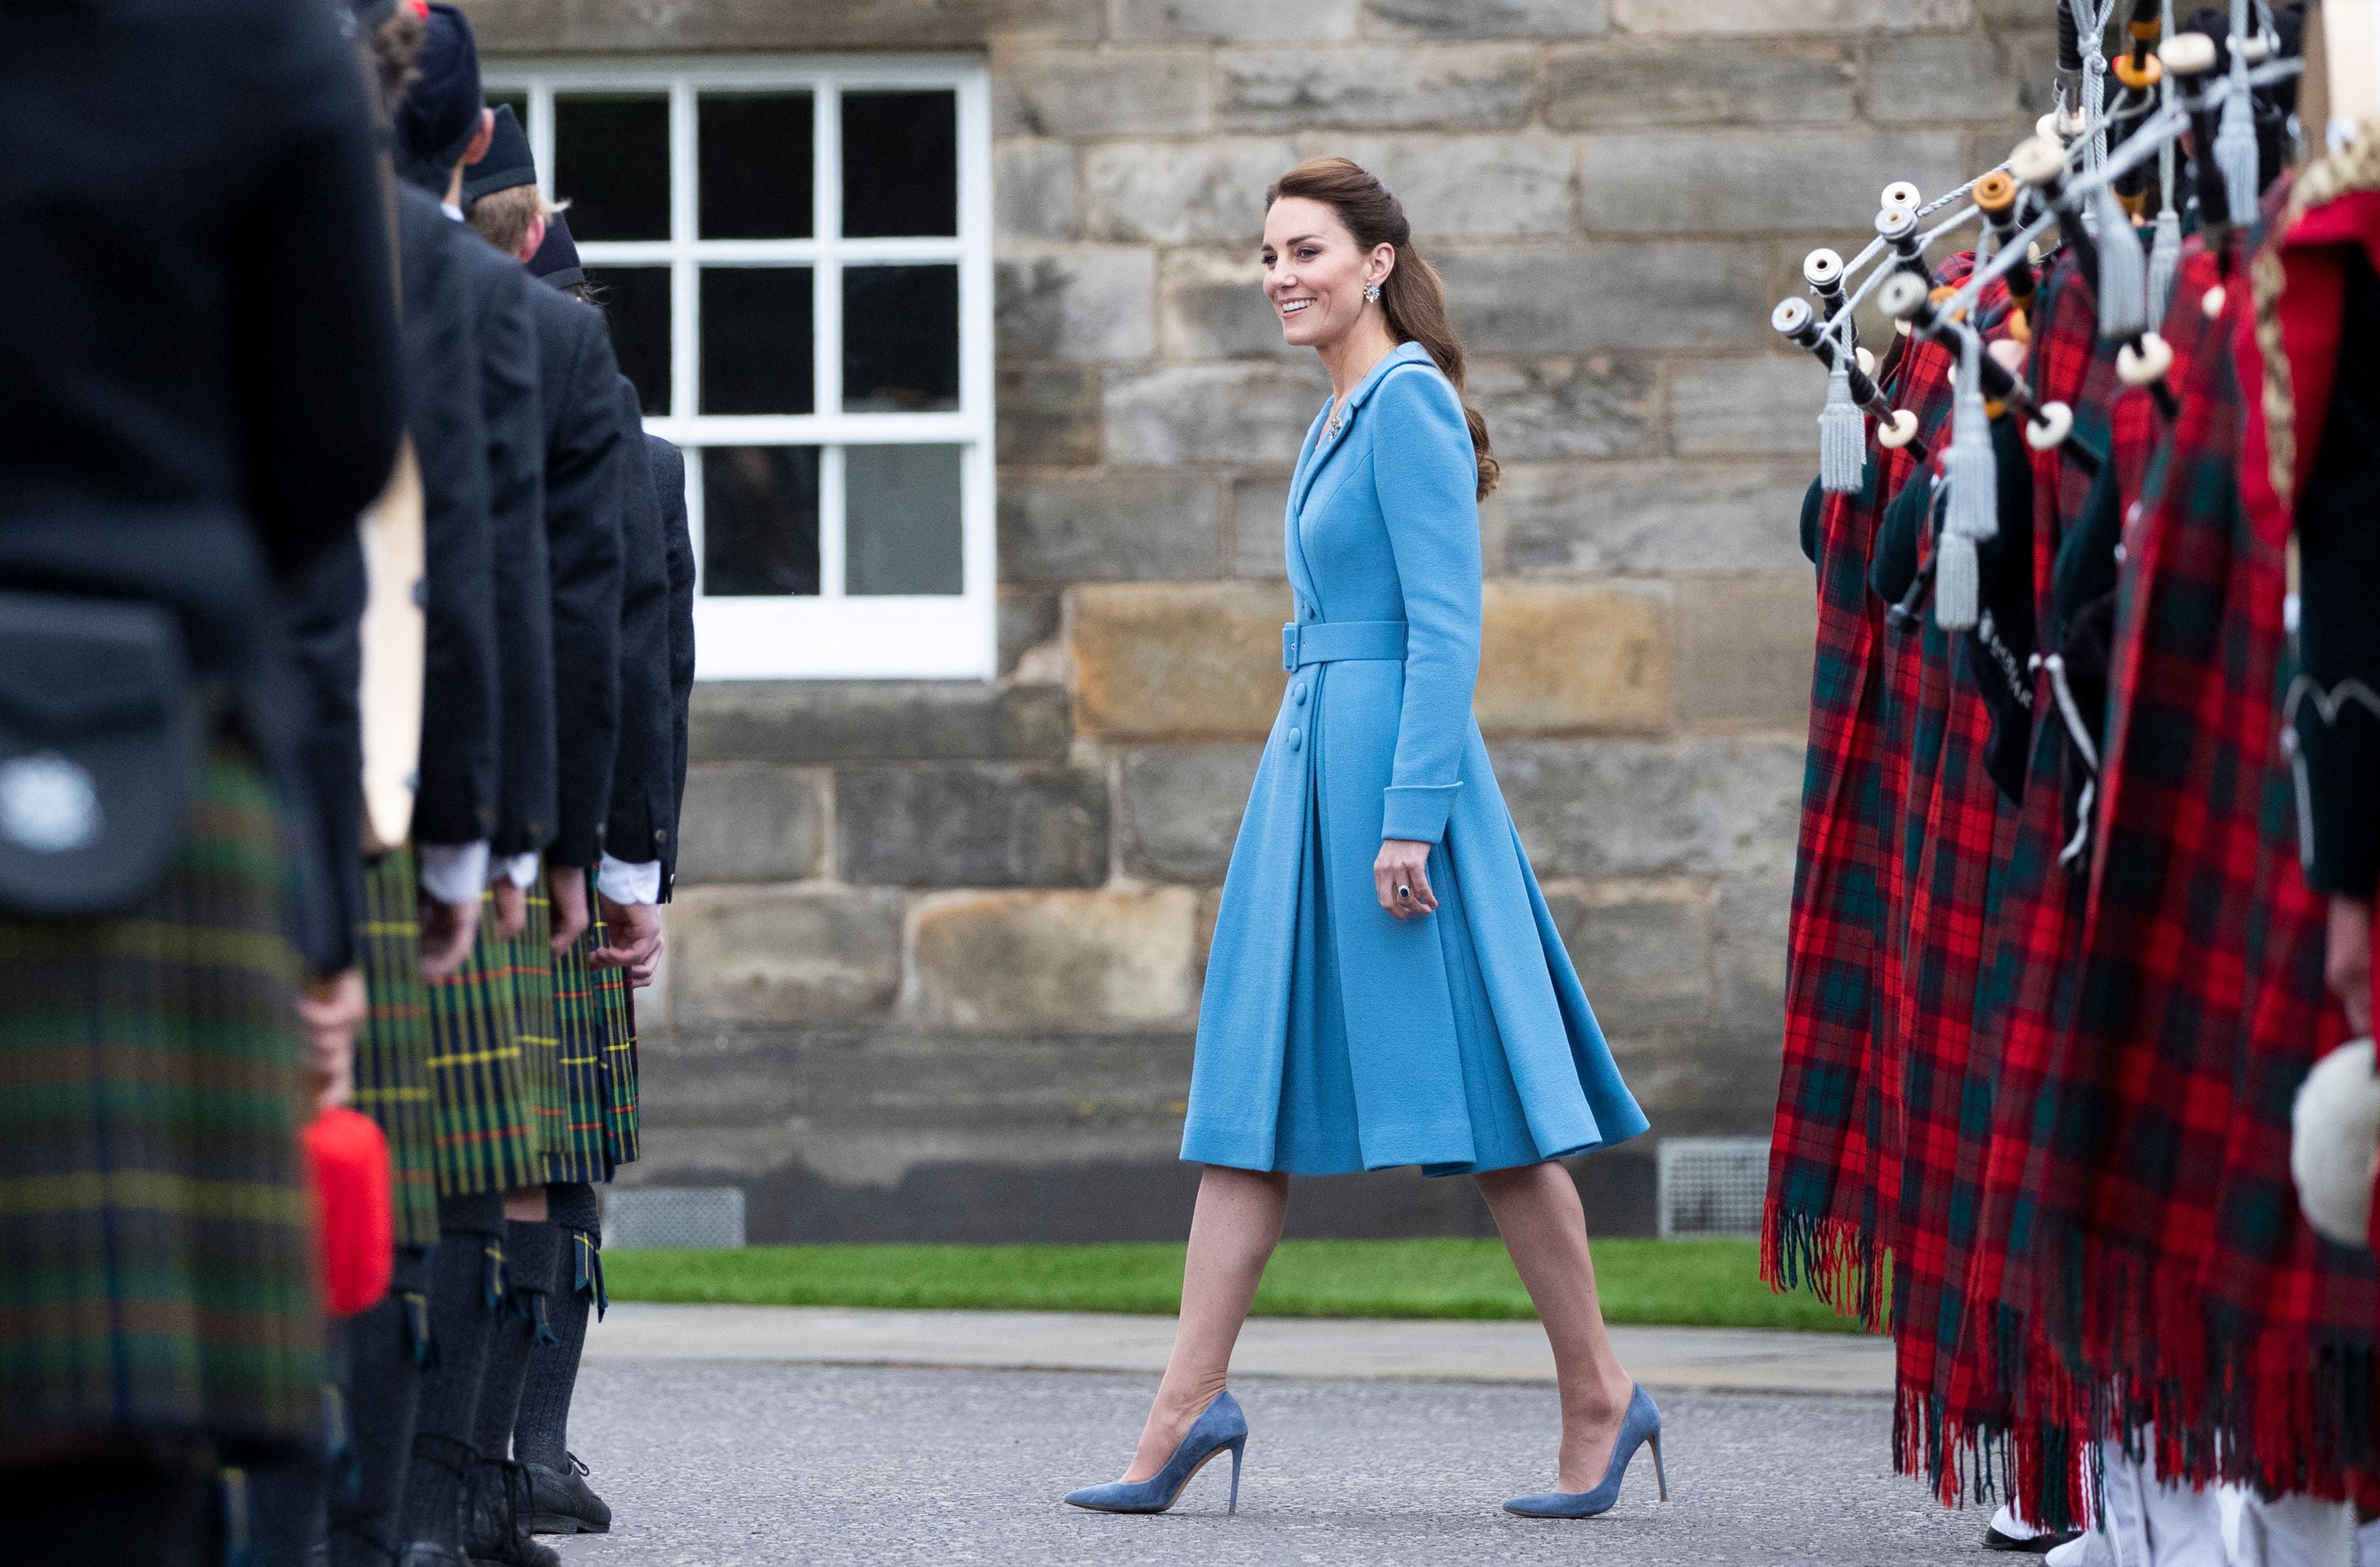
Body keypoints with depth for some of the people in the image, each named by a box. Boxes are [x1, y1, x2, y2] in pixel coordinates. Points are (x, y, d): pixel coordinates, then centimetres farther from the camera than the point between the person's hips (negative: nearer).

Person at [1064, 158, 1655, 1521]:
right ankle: (1192, 1400, 4)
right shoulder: (1344, 412, 16)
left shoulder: (1407, 402, -12)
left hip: (1392, 759, -10)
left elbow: (1447, 627, -17)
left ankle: (1599, 1395, 5)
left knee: (1475, 1096, -4)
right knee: (1254, 1090, 5)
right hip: (1314, 759, 10)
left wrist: (1409, 817, -21)